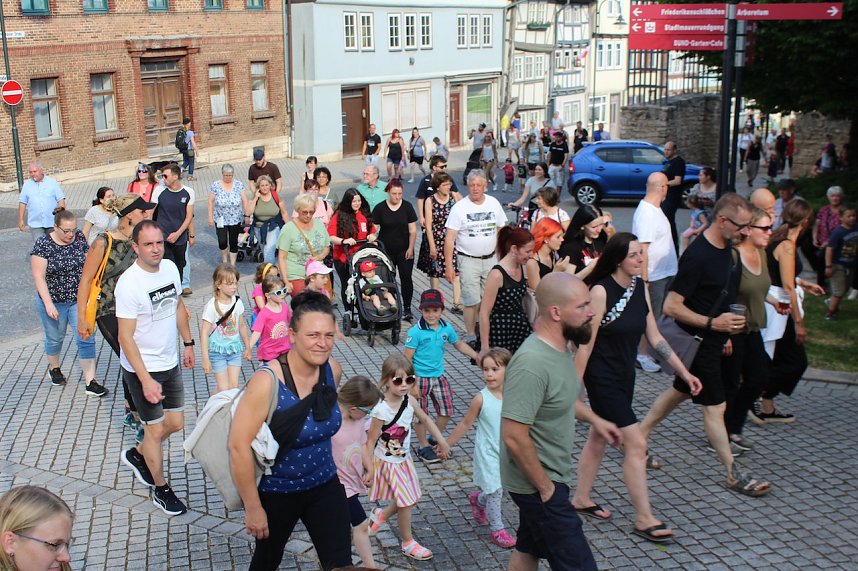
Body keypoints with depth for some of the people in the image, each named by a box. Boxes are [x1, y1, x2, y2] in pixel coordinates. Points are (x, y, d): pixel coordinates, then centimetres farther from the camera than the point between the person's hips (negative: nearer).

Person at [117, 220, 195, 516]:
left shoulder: (170, 268, -3)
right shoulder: (129, 283, -24)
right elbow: (126, 338, -22)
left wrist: (188, 343, 17)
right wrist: (146, 380, -25)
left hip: (170, 363, 7)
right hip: (142, 369, -7)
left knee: (175, 423, 17)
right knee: (156, 429, 7)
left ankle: (136, 455, 44)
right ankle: (161, 489, 27)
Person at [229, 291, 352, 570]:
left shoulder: (333, 370, -10)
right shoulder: (267, 382, -28)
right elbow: (238, 446, -27)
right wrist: (253, 507, -21)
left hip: (324, 484, 4)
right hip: (275, 492, -4)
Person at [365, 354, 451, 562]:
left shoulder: (409, 401, -10)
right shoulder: (381, 411, -29)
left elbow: (426, 420, 8)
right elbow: (371, 441, -21)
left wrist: (442, 441, 10)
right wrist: (368, 470, -19)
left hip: (404, 459, 7)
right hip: (388, 463, -7)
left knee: (408, 499, 16)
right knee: (407, 502, 1)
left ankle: (380, 516, 42)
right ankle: (408, 543, 22)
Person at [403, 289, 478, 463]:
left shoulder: (447, 328, -2)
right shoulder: (415, 332, -19)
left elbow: (459, 344, 17)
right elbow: (407, 358, -16)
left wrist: (478, 357, 15)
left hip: (439, 376, 5)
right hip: (420, 378, -5)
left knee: (446, 411, 11)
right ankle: (423, 446, 26)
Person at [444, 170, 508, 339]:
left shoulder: (494, 203, 4)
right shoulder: (459, 207, -7)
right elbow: (449, 238, -9)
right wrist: (448, 266, -14)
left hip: (491, 259, 3)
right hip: (468, 260, -3)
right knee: (472, 302, -3)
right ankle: (471, 337, 10)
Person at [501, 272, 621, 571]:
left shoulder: (560, 347, 1)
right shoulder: (532, 363, -30)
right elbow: (514, 436, -31)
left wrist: (593, 419, 15)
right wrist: (545, 487, -21)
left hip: (548, 476, 10)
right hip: (538, 483, -10)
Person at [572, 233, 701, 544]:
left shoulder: (640, 287, 2)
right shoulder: (601, 291, -20)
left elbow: (654, 336, 6)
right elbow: (586, 344, -18)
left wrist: (684, 372, 4)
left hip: (624, 376, 8)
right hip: (602, 378, -8)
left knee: (599, 437, 20)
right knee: (636, 444, -6)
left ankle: (581, 499, 36)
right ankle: (644, 519, 6)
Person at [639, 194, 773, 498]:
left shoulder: (724, 248, 3)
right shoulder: (697, 256, -25)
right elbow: (671, 306, -25)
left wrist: (725, 330, 19)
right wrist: (713, 323, -29)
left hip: (712, 339, 9)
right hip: (698, 343, -9)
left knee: (680, 391, 20)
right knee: (715, 406, 0)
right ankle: (734, 475, 10)